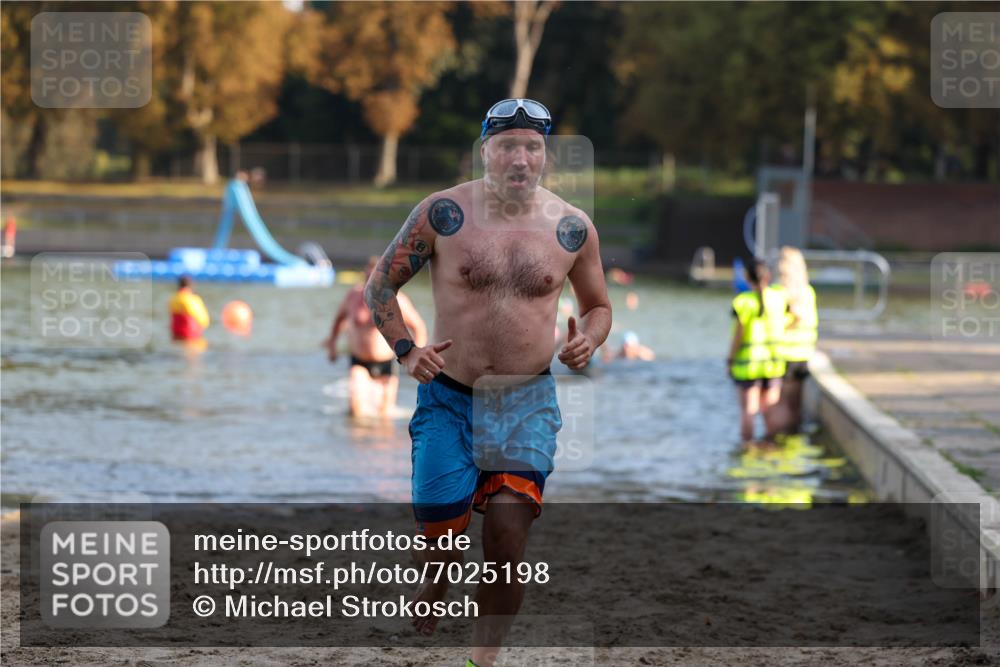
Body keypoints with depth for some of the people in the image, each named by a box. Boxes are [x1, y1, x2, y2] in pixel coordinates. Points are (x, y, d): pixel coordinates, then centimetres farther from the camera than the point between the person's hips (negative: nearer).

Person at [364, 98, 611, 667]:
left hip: (528, 405, 1)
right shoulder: (443, 213, -4)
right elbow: (382, 284, 6)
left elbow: (599, 306, 17)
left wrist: (588, 340, -5)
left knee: (510, 529, -16)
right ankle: (427, 605, 29)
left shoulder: (573, 228, 1)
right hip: (448, 399, 0)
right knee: (441, 542, -5)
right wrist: (407, 350, -7)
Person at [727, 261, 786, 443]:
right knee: (770, 409, 11)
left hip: (748, 361, -3)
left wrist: (730, 360, -4)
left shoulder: (743, 302, -15)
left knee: (748, 410, 2)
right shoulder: (779, 298, -3)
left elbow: (737, 336, -14)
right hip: (774, 360, 3)